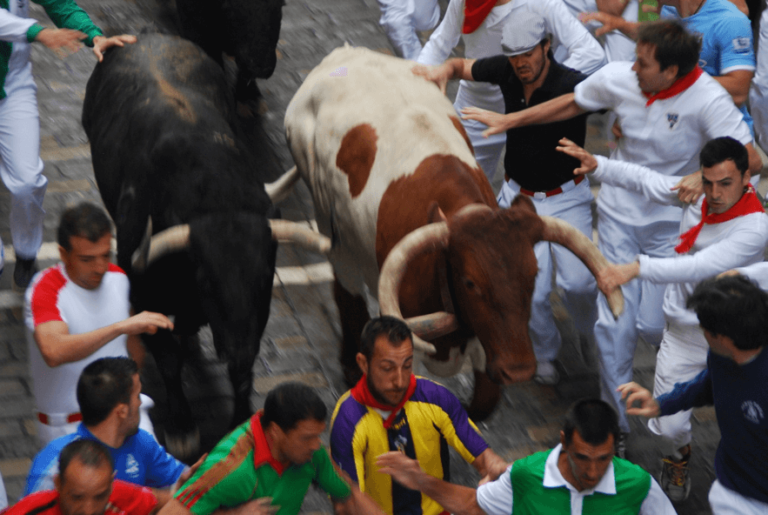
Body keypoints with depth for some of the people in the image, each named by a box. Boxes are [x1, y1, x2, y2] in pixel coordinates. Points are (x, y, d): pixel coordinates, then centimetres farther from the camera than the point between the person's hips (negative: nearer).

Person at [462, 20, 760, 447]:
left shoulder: (708, 100, -24)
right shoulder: (618, 79, -12)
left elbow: (751, 159, -26)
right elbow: (569, 105, 8)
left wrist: (705, 177, -43)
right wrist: (509, 121, 13)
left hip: (670, 223, -3)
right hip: (620, 213, 3)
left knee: (652, 325, -7)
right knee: (613, 323, -1)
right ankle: (617, 421, 16)